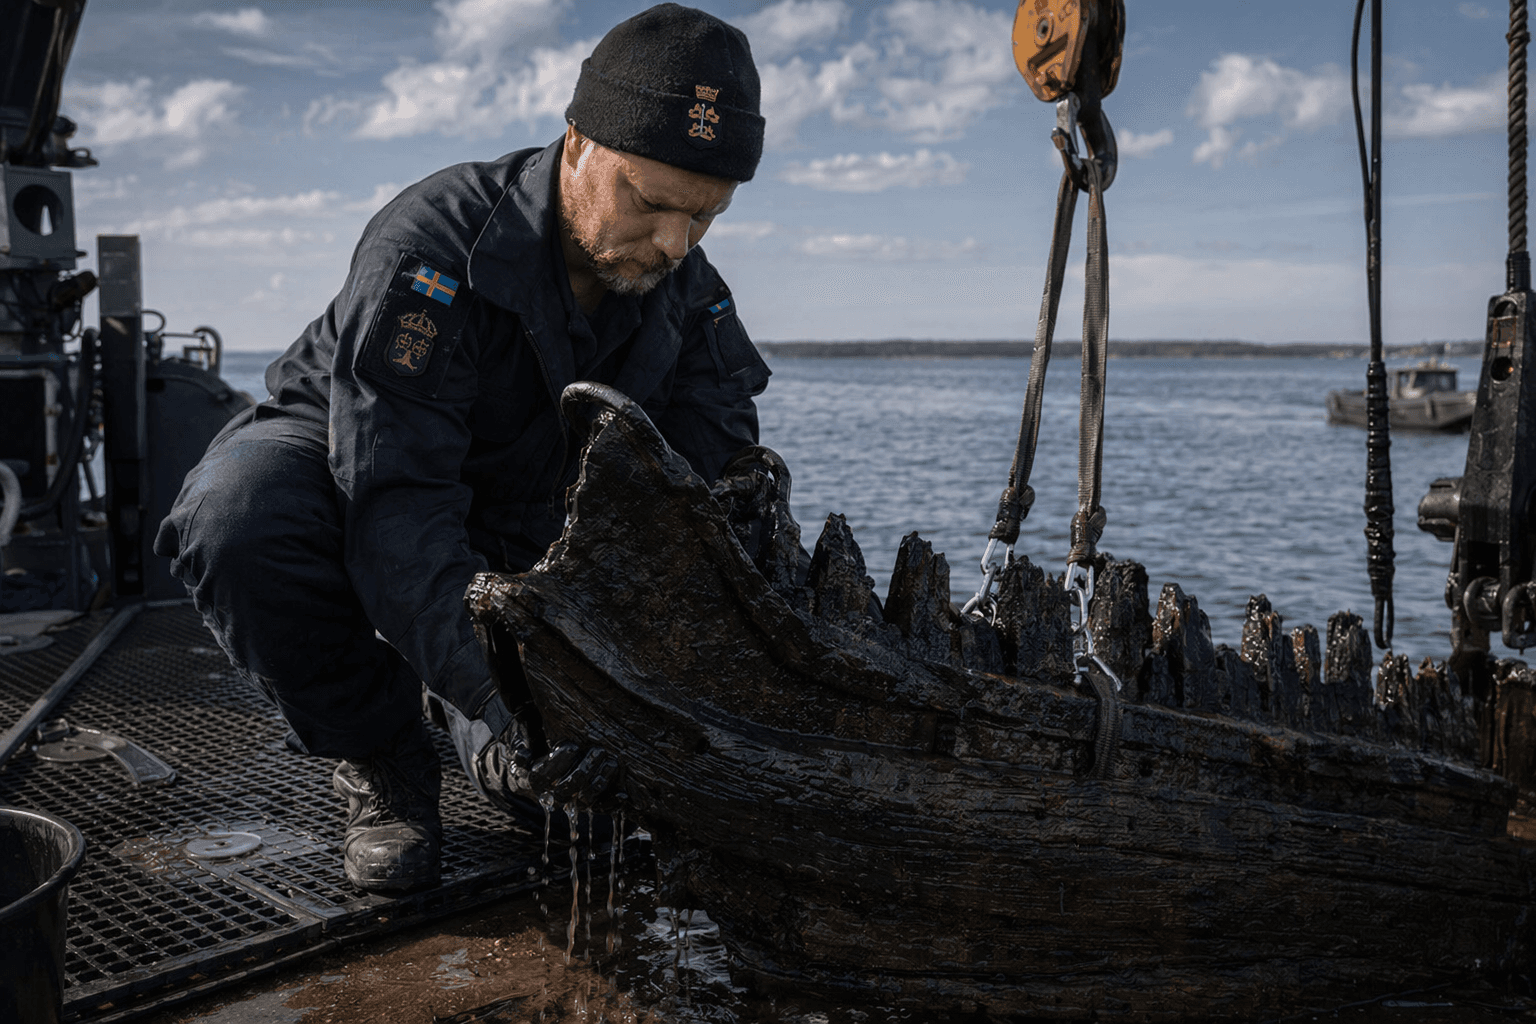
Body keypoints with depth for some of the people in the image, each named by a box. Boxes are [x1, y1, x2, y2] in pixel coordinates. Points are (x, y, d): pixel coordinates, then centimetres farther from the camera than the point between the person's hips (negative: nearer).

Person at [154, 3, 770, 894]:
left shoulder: (687, 289, -14)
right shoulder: (435, 247, -34)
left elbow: (721, 477, -15)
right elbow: (397, 502, -42)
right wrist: (493, 692, -54)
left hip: (519, 526, 5)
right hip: (343, 466, -4)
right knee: (237, 521, -38)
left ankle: (484, 730, 13)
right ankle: (384, 762, -12)